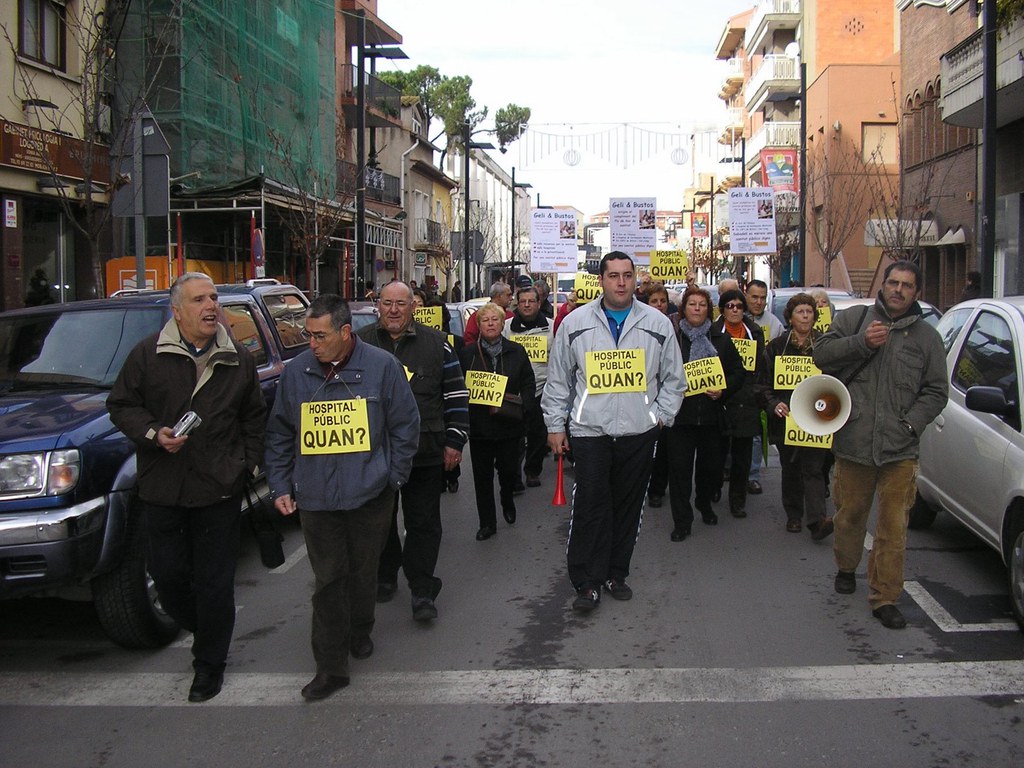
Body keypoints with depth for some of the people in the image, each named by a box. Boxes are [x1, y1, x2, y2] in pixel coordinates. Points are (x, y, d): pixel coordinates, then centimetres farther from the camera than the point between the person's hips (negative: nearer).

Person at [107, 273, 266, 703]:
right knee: (167, 574, 6)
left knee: (215, 582, 4)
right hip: (163, 488, 0)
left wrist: (250, 461, 7)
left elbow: (254, 417, 15)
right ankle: (201, 629, 34)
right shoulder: (148, 355, -1)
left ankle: (210, 664, 19)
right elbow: (121, 405, 3)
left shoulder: (237, 360, 7)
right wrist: (153, 434, -12)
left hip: (220, 489, 0)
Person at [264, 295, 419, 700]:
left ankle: (359, 632, 39)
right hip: (316, 497, 1)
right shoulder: (295, 371, 0)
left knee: (363, 572, 15)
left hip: (370, 495, -1)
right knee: (327, 581, 2)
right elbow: (279, 435, 9)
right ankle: (331, 666, 9)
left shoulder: (382, 366, -6)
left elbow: (406, 426, 1)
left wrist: (392, 478, 0)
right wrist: (280, 486, 4)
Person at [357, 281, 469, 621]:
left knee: (423, 522, 1)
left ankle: (422, 591, 7)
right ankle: (384, 577, 31)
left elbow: (456, 395, 4)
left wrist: (454, 442, -1)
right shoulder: (360, 343, 5)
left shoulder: (436, 343, 3)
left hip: (425, 454, -1)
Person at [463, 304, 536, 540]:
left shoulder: (517, 352, 4)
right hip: (479, 425, 0)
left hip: (509, 423, 1)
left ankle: (507, 500, 40)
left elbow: (528, 385, 5)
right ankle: (487, 523, 17)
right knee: (482, 476, 5)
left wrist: (522, 405, -12)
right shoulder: (468, 354, 0)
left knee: (509, 470, 7)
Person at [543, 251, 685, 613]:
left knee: (628, 506, 9)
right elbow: (558, 379, 8)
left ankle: (616, 573, 24)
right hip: (589, 431, -2)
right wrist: (555, 424, 5)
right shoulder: (575, 323, 3)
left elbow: (673, 378, 12)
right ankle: (587, 582, 3)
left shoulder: (657, 324, 5)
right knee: (590, 506, -6)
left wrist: (661, 415, 3)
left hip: (639, 432, 2)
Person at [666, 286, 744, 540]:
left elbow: (737, 371, 9)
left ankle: (705, 504, 40)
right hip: (680, 412, -3)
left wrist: (723, 390, -7)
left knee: (711, 465, 12)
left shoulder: (721, 340, 8)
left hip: (711, 414, 3)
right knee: (680, 468, -3)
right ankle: (682, 521, 5)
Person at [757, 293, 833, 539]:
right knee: (790, 470, 11)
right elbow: (764, 382, 4)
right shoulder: (776, 346, 4)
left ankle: (817, 519, -15)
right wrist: (774, 404, -12)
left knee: (813, 468, -10)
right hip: (786, 417, 1)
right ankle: (793, 516, 23)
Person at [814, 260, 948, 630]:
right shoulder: (852, 320, 8)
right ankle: (846, 568, 40)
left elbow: (936, 391, 8)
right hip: (852, 443, 0)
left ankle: (884, 597, 5)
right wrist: (862, 343, -16)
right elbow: (821, 355, -3)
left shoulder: (927, 337, 10)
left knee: (893, 527, -3)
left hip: (900, 449, 0)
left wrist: (910, 423, -7)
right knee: (850, 516, 15)